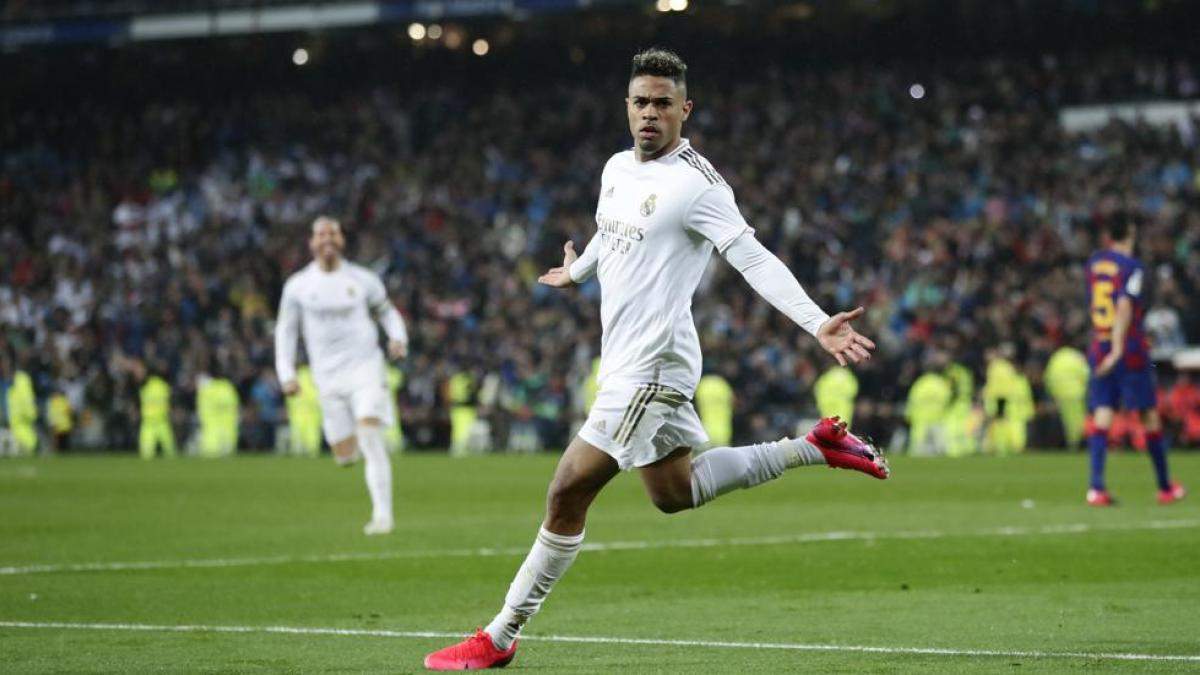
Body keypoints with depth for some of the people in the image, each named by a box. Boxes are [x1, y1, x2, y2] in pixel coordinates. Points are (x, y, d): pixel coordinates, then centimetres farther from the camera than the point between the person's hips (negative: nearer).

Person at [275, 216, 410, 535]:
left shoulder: (362, 280, 3)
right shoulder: (297, 286, 3)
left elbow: (387, 312, 17)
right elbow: (285, 330, 11)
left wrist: (398, 338, -3)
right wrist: (286, 373, 1)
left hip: (365, 367, -2)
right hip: (328, 376, 2)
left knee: (371, 439, -18)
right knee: (345, 454, 1)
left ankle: (383, 514, -18)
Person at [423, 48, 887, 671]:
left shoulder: (696, 183, -13)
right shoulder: (617, 169, 12)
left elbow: (752, 258, -20)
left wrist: (818, 323, -30)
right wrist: (576, 271, 52)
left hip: (647, 366, -9)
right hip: (624, 360, 9)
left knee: (567, 495, -5)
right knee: (674, 493, 13)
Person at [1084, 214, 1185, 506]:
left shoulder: (1094, 263, 9)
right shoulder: (1133, 268, -10)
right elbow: (1125, 307, -21)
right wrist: (1118, 349, -27)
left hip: (1098, 349, 4)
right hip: (1131, 351, -4)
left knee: (1101, 415, -3)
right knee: (1150, 415, 9)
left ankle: (1096, 486, -20)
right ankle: (1165, 487, 20)